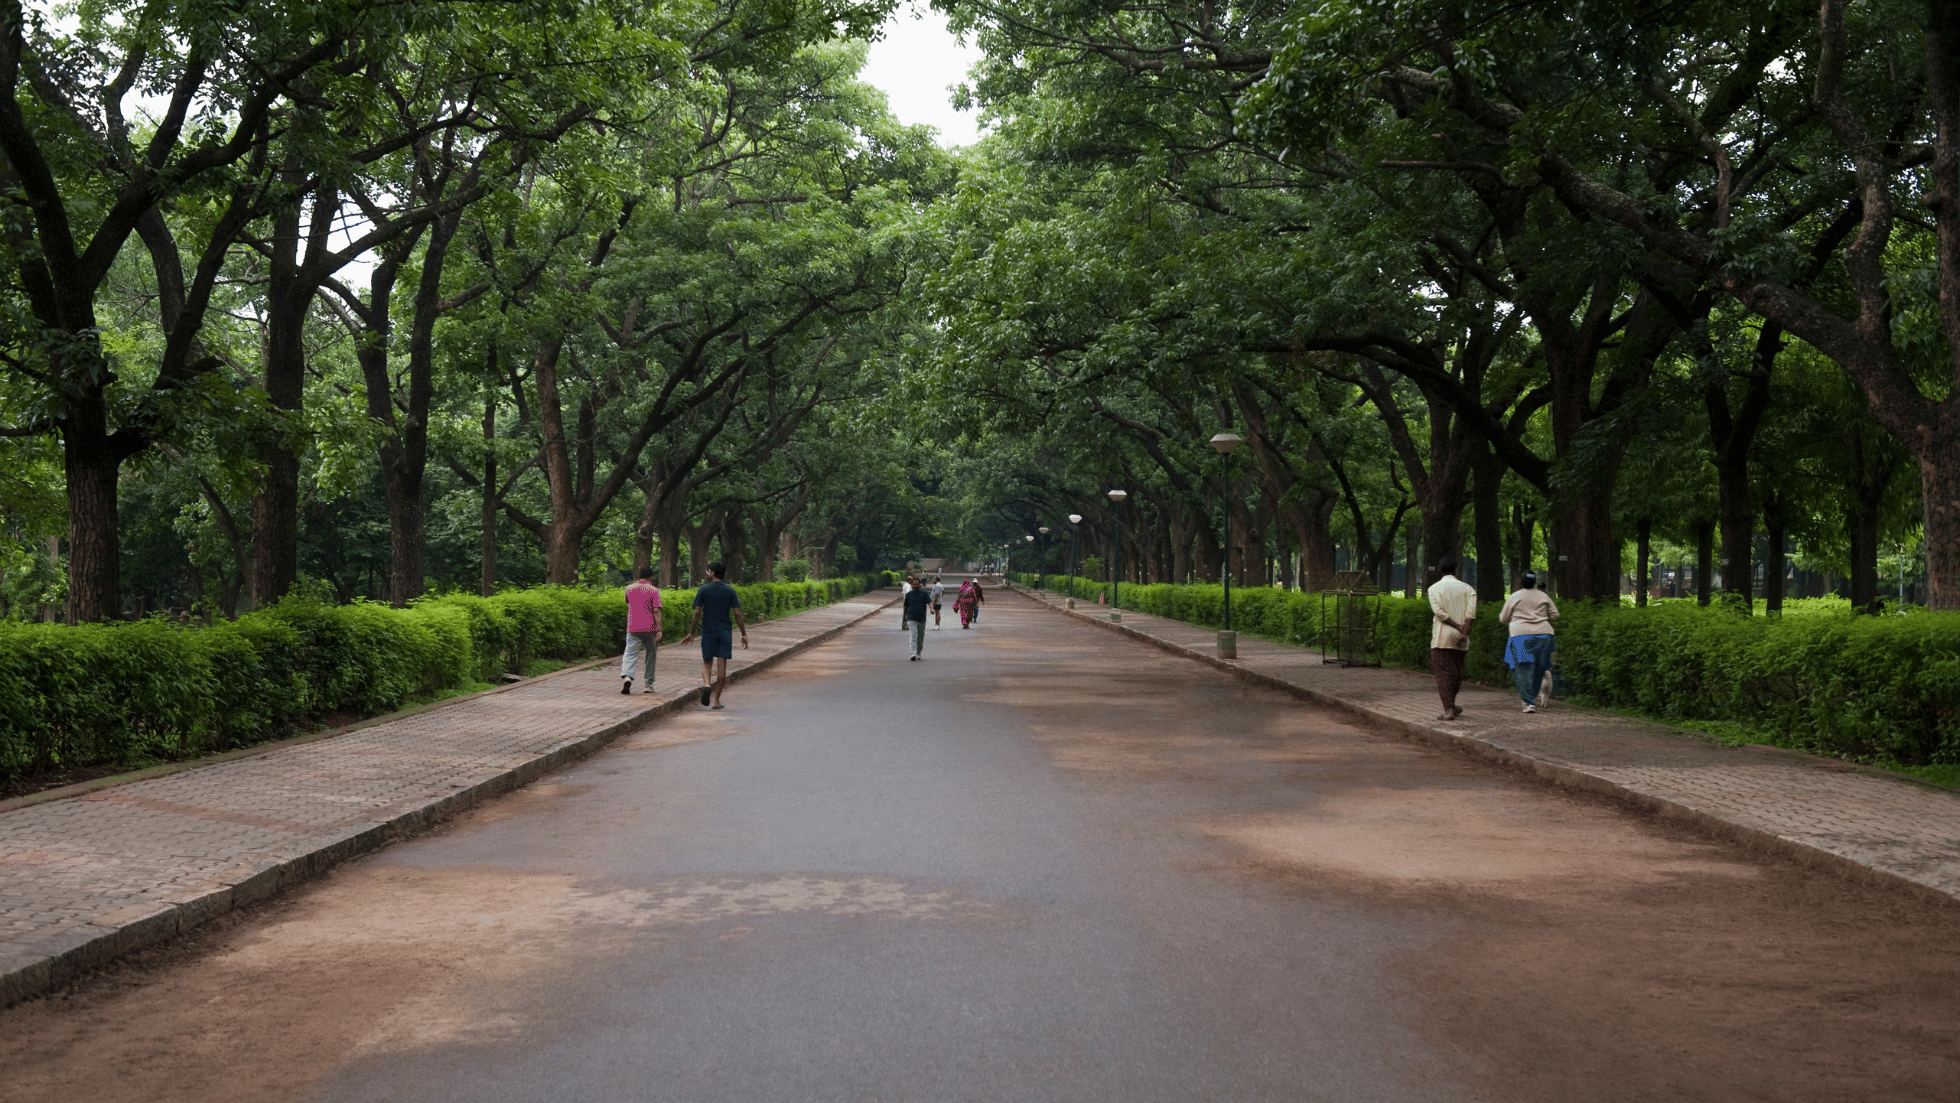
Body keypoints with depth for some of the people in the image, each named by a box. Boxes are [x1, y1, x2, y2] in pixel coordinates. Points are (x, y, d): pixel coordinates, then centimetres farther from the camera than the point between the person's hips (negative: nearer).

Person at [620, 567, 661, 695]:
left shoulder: (629, 588, 7)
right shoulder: (654, 590, -4)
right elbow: (656, 611, -11)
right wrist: (659, 630, -13)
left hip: (633, 629, 2)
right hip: (650, 629, -2)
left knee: (630, 654, -1)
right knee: (650, 657, 12)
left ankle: (626, 676, -28)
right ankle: (649, 685, 15)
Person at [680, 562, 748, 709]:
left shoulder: (704, 590, -2)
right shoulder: (730, 591, 2)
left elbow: (697, 613, -5)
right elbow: (737, 614, -1)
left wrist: (691, 633, 3)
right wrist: (744, 634, 5)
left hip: (708, 631, -1)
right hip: (725, 631, 1)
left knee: (707, 662, 11)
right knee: (721, 665, 3)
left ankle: (706, 684, -19)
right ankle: (717, 700, 3)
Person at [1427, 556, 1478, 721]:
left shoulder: (1434, 588, 2)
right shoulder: (1467, 588, 7)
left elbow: (1439, 612, -11)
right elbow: (1470, 612, -7)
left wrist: (1458, 627, -9)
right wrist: (1464, 632, -13)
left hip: (1442, 636, -3)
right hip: (1461, 639, 3)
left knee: (1443, 673, -2)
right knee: (1456, 672, 17)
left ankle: (1448, 710, -9)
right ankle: (1451, 705, 29)